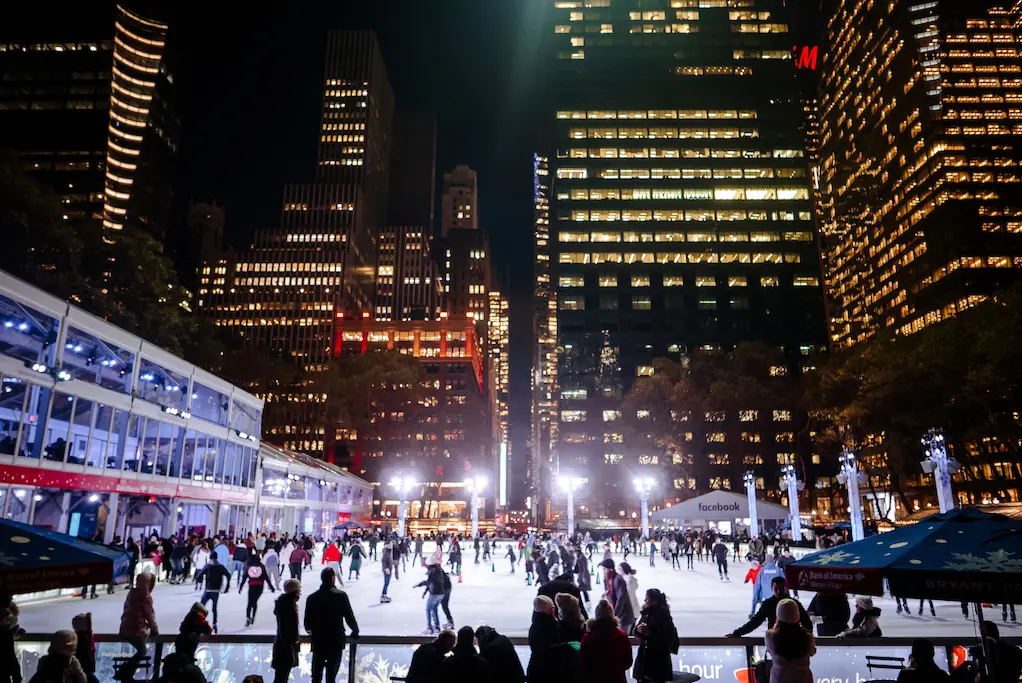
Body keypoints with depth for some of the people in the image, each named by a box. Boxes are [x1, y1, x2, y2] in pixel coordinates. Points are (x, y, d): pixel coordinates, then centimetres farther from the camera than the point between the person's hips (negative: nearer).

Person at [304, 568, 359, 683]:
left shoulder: (312, 598, -4)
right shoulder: (341, 596, -10)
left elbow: (308, 622, 3)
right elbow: (349, 617, -6)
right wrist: (355, 630, 12)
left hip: (318, 640, 2)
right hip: (336, 640, -2)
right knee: (331, 674, 5)